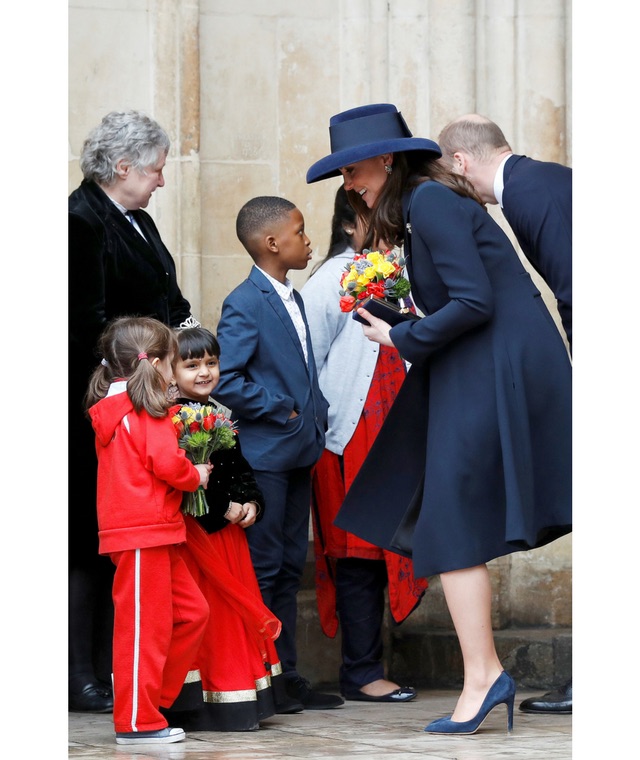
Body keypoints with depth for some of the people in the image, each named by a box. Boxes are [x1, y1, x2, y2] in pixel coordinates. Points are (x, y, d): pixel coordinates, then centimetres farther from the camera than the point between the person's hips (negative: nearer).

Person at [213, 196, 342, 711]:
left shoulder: (293, 299, 15)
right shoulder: (245, 305, -13)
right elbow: (224, 380, -21)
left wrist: (316, 417, 8)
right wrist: (279, 410, -15)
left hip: (299, 453, 9)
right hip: (263, 454, -9)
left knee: (290, 567, 11)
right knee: (263, 568, -5)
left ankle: (286, 675, 16)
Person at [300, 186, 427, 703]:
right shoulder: (332, 282, -6)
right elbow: (308, 362, -8)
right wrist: (325, 429, -10)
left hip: (387, 433, 7)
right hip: (348, 439, -7)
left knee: (383, 550, 7)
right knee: (359, 553, -4)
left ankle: (365, 668, 13)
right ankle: (361, 672, 2)